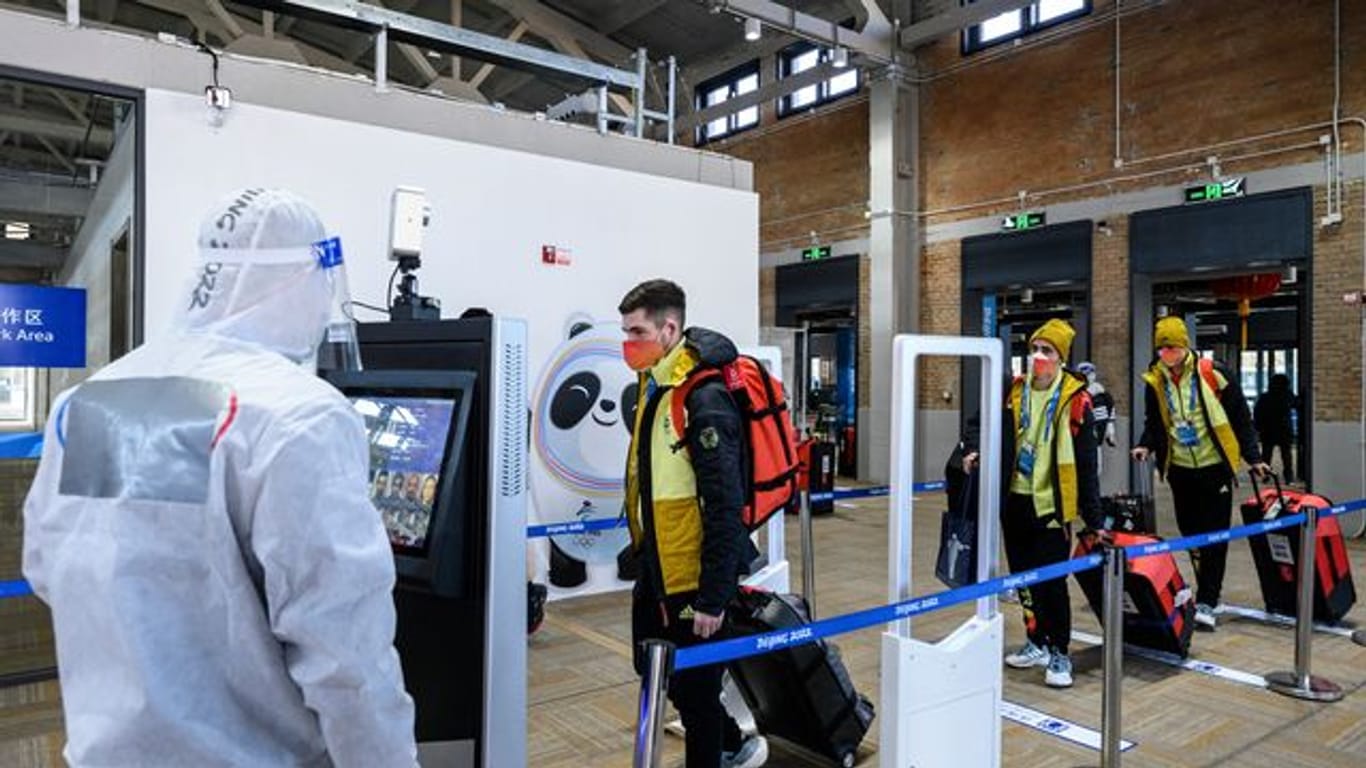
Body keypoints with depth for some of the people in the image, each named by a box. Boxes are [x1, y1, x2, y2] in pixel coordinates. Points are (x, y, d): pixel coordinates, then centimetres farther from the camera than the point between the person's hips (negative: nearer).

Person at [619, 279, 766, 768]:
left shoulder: (704, 400, -21)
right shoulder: (652, 387, 6)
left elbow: (726, 508, -22)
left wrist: (713, 598, -20)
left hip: (694, 578, -9)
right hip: (657, 571, 9)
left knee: (694, 689, 7)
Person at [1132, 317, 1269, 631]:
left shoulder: (1214, 373, -11)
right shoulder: (1155, 381, -1)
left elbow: (1240, 417, -4)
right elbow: (1153, 423, 10)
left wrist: (1253, 457, -2)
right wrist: (1146, 445, -8)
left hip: (1215, 466, -4)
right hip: (1180, 469, 4)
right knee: (1190, 533, 12)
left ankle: (1206, 602, 4)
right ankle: (1207, 590, 29)